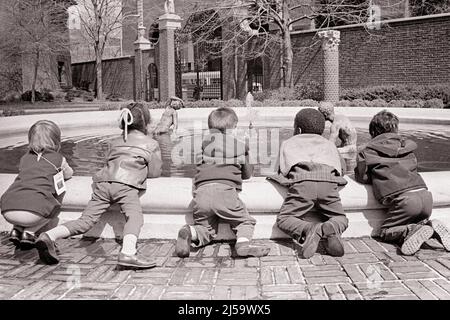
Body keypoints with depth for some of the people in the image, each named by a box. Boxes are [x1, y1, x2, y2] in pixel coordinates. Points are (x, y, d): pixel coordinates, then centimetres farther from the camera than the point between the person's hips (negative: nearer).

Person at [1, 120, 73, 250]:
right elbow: (68, 174, 35)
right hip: (33, 212, -4)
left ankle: (17, 229, 21)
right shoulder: (58, 158, 14)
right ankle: (30, 232, 10)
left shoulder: (25, 158, 23)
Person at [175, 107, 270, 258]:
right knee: (246, 222, 12)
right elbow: (247, 173, 29)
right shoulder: (241, 145, 17)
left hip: (201, 191, 3)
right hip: (225, 190, -2)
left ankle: (189, 232, -14)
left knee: (206, 230, 17)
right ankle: (243, 242, -19)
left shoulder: (206, 141, 20)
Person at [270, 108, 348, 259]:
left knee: (283, 219, 5)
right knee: (341, 218, 16)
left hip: (302, 182, -2)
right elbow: (340, 169, 37)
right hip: (329, 181, 2)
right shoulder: (329, 144, 37)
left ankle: (308, 229, -28)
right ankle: (331, 228, -21)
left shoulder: (288, 143, 31)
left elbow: (282, 171, 24)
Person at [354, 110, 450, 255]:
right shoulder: (407, 145, 22)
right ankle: (430, 226, -2)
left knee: (385, 232, 12)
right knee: (416, 222, 30)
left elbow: (362, 177, 12)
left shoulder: (368, 151, 8)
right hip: (425, 195, 6)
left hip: (404, 198, -5)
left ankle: (414, 232, -16)